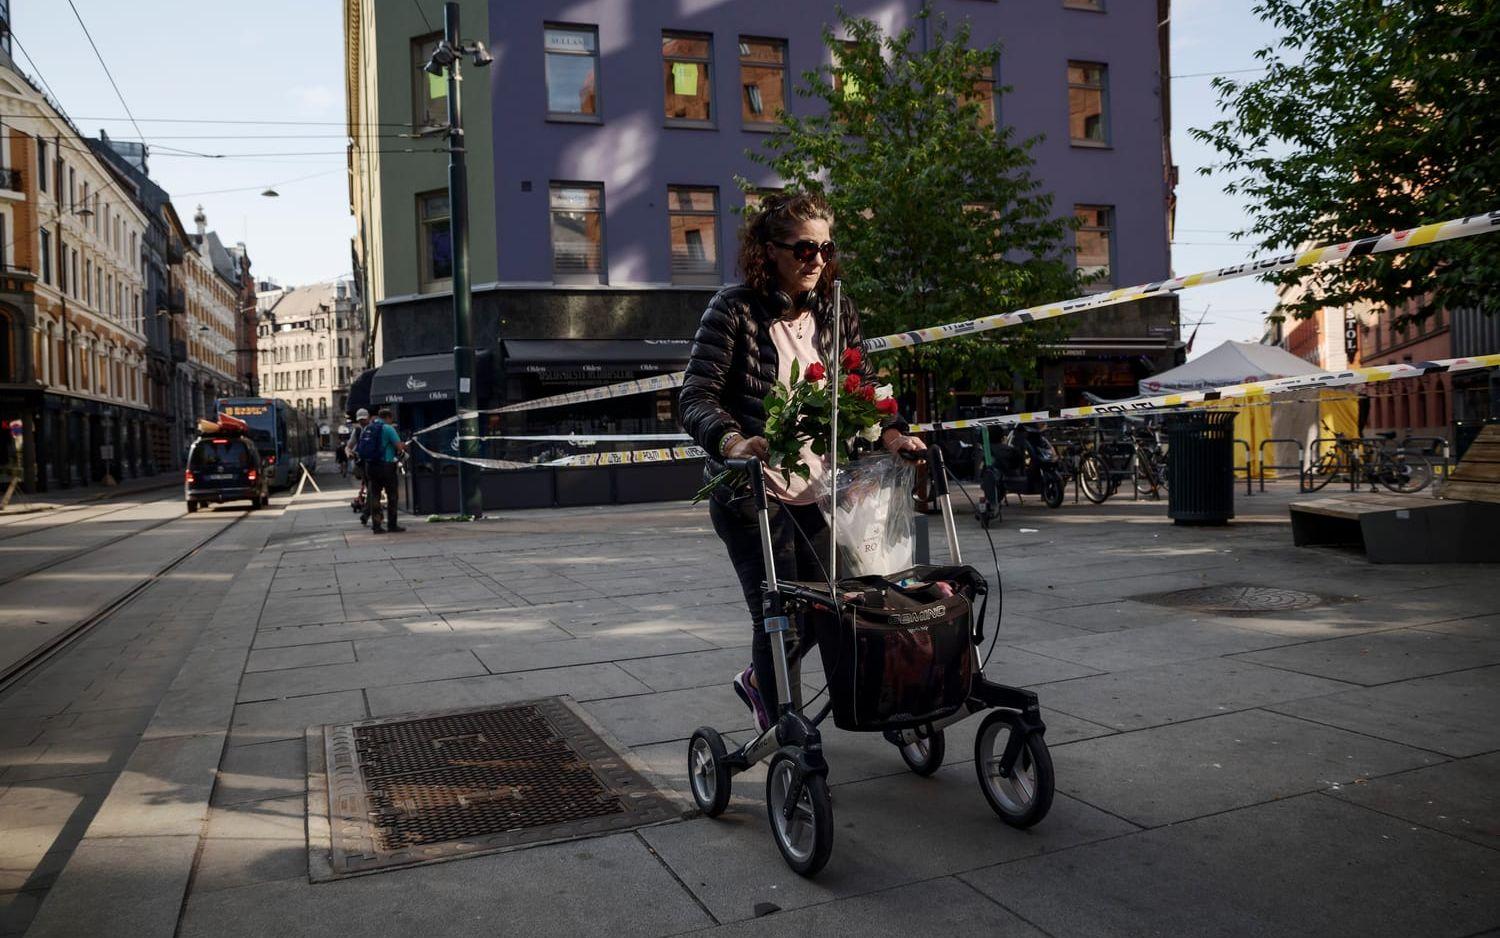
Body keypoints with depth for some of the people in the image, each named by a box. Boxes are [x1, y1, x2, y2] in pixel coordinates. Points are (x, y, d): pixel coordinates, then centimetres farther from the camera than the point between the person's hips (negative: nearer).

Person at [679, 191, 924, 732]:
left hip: (815, 492, 6)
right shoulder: (735, 310, -9)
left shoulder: (835, 313, 8)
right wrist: (732, 441, -34)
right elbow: (696, 397, -15)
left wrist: (890, 433, -9)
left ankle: (757, 681, 43)